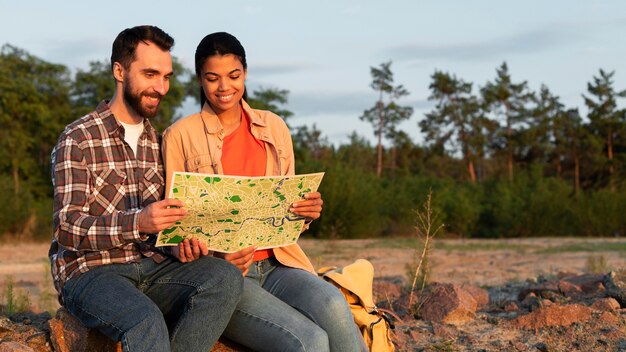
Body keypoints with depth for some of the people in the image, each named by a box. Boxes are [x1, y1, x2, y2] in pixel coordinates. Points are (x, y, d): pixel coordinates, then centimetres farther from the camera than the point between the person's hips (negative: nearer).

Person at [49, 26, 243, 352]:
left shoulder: (158, 141, 16)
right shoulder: (78, 139, -3)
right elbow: (68, 229, -12)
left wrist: (185, 238, -6)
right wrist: (137, 222, -29)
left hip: (151, 264, 6)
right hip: (89, 271, -6)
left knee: (225, 276, -23)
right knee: (147, 322, -36)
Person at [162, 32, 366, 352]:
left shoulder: (274, 127, 15)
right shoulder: (180, 136, 2)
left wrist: (307, 211, -5)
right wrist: (214, 255, -18)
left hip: (275, 263, 4)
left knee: (333, 306, -32)